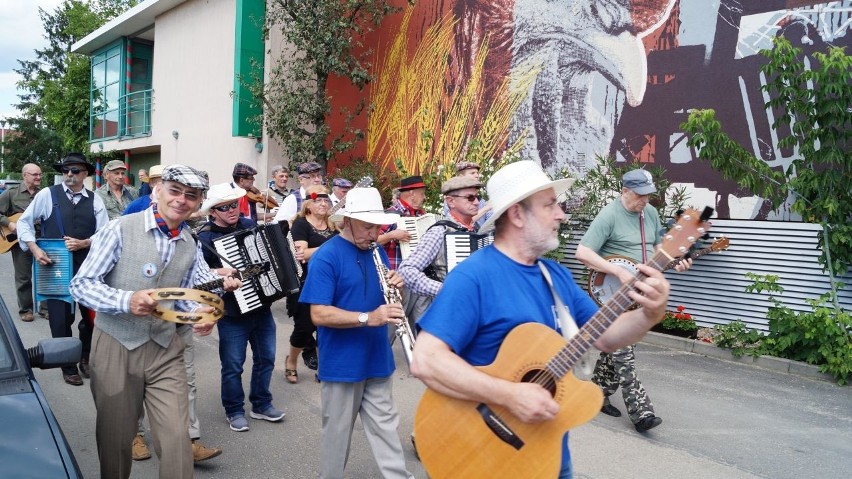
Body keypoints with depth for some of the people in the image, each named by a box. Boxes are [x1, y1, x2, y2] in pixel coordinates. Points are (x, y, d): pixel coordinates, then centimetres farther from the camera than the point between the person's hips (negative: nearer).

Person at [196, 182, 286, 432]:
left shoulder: (249, 224, 5)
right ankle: (235, 411, 25)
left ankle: (261, 404, 32)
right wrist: (217, 273, -32)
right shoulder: (206, 237, -13)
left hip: (262, 306, 6)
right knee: (233, 365, 5)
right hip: (232, 313, -5)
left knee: (266, 358, 15)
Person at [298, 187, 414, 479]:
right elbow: (319, 314, -21)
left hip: (378, 360, 6)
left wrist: (395, 286, -8)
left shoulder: (377, 252, 6)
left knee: (386, 426, 15)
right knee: (337, 431, 12)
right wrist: (367, 317, -31)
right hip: (341, 364, -6)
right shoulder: (325, 257, -15)